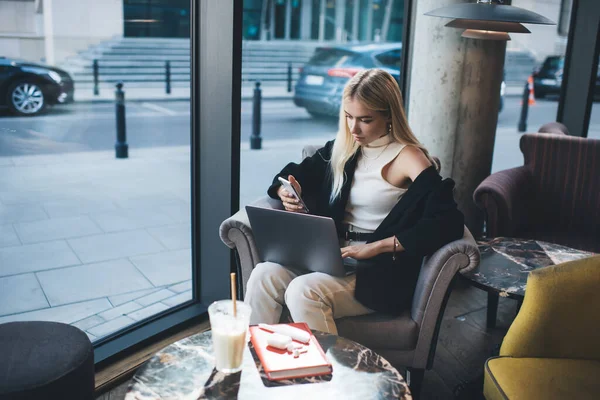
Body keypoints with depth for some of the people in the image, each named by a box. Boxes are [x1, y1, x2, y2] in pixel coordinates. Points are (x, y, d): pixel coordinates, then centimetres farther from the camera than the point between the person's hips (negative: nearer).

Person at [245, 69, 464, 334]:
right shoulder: (343, 149, 11)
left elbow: (448, 223, -21)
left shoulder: (407, 158, -9)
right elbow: (295, 173, 23)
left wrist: (375, 247, -23)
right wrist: (286, 192, -3)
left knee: (303, 291, -29)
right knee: (264, 275, -18)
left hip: (380, 269, -6)